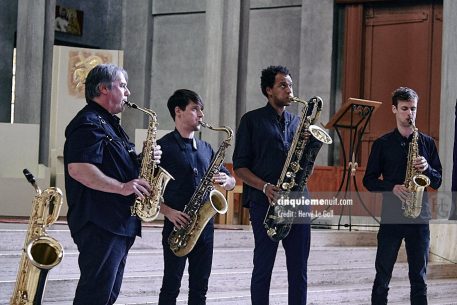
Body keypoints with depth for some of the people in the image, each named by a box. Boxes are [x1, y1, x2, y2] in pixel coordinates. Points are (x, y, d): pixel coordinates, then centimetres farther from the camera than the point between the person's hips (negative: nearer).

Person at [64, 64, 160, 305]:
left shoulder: (109, 124, 21)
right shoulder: (88, 124, -12)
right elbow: (77, 168, -25)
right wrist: (122, 187, -23)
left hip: (120, 224, 11)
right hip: (100, 224, -11)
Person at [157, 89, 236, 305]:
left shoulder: (206, 149, 15)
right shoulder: (163, 147, -4)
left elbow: (231, 180, 20)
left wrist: (227, 181, -3)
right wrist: (168, 211, -19)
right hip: (177, 225, -6)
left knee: (199, 287, 8)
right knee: (171, 285, -3)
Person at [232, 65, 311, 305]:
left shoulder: (296, 122, 19)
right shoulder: (252, 120, 5)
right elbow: (240, 166, 0)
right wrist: (265, 187, -15)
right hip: (265, 202, -4)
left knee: (299, 268, 3)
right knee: (263, 266, -2)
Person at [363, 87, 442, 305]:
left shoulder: (427, 143, 10)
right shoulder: (382, 144, 4)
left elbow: (438, 182, 11)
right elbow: (369, 180, 3)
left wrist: (427, 169, -10)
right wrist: (392, 187, -13)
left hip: (419, 216, 2)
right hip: (391, 216, -2)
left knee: (418, 277, 5)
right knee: (382, 276, 1)